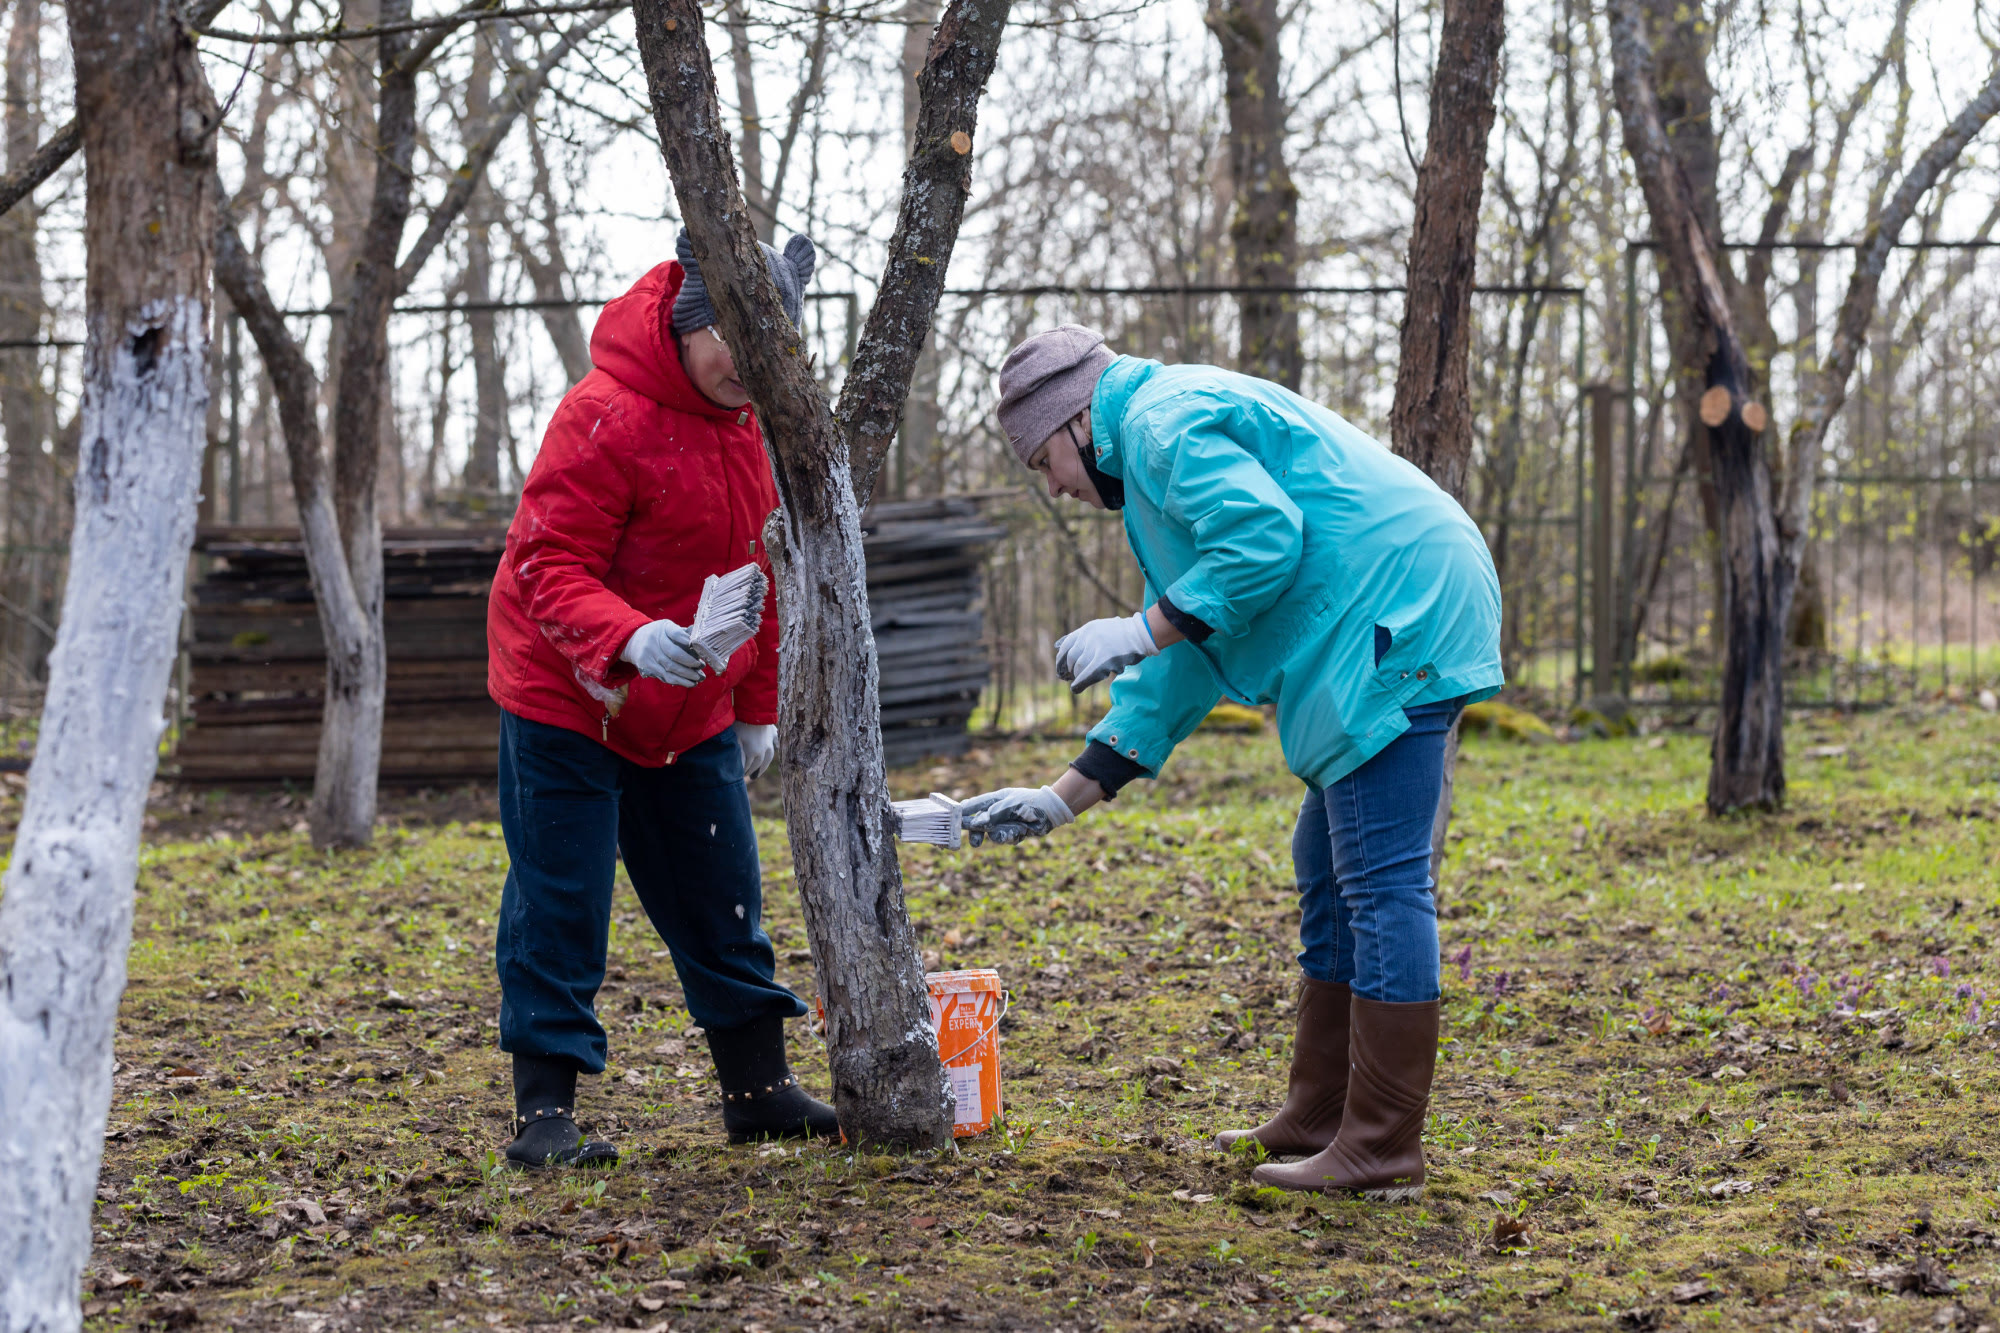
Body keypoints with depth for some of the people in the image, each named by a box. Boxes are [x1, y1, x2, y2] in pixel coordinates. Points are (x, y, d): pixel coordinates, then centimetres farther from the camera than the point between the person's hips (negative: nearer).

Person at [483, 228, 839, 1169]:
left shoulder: (750, 423, 3)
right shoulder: (605, 418, -22)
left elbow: (759, 567, 14)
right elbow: (547, 566, -24)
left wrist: (757, 704, 13)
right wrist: (629, 637, -42)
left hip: (692, 715, 7)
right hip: (568, 702, -7)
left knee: (723, 898, 12)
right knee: (559, 905, -5)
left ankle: (760, 1088, 23)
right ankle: (544, 1110, 3)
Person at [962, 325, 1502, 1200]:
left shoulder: (1164, 421, -7)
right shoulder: (1158, 447, 26)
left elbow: (1265, 540, -23)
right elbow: (1179, 672, 27)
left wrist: (1143, 630, -12)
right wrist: (1063, 799, 24)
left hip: (1398, 629, -11)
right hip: (1381, 645, 11)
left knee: (1382, 882, -10)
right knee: (1330, 869, 16)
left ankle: (1382, 1153, -8)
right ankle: (1319, 1119, 23)